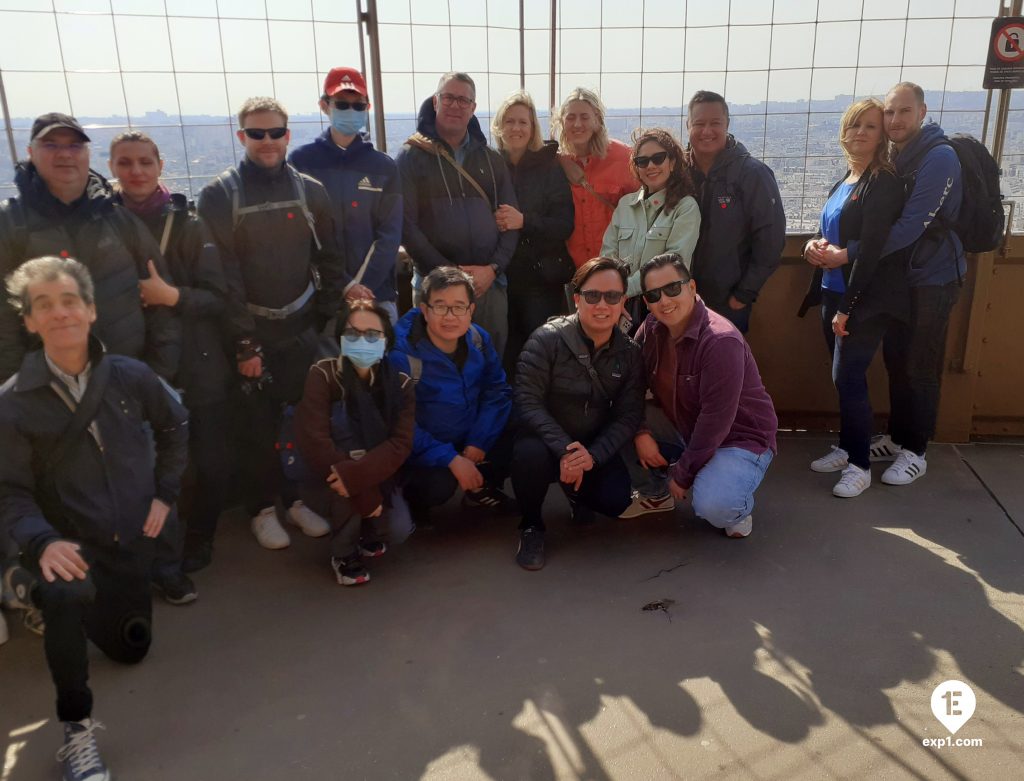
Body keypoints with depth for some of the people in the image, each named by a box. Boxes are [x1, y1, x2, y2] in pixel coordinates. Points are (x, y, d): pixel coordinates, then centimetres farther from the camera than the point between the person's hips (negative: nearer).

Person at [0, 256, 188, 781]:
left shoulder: (131, 377, -7)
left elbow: (175, 427, 11)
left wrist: (164, 493, 4)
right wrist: (42, 543, -32)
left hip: (134, 541, 4)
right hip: (71, 544, -4)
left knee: (131, 649, 20)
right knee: (66, 594, -39)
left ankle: (72, 603, 52)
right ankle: (77, 728, -18)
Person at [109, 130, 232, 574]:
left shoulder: (189, 225, 0)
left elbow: (218, 297, -4)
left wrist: (171, 296, -20)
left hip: (198, 368, 0)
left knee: (213, 466, 2)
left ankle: (197, 541, 29)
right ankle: (165, 559, 21)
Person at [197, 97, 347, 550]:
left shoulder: (310, 191, 4)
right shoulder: (219, 196, -6)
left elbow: (330, 262, 7)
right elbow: (222, 274, -10)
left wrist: (330, 323, 1)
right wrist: (244, 342, -13)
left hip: (302, 328, 3)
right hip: (250, 332, -2)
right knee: (257, 426, 4)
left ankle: (297, 498, 26)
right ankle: (262, 509, 21)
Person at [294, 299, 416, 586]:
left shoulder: (400, 384, -8)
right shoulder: (323, 375, -17)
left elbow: (400, 444, -19)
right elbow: (313, 442, -26)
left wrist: (355, 475, -38)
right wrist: (365, 493, -29)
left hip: (375, 477, 2)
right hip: (324, 480, -2)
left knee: (399, 529, -23)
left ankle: (365, 529, 16)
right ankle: (344, 554, -9)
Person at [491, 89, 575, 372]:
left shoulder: (550, 167, 4)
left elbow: (565, 224, -3)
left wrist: (524, 221, -16)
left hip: (542, 277, -1)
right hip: (500, 277, 1)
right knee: (505, 352, 1)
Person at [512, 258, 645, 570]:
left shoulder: (629, 352, -4)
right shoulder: (547, 339, -16)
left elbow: (628, 415, -7)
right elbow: (528, 401, -21)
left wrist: (592, 455, -24)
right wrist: (564, 449, -33)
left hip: (595, 447, 3)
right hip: (546, 439, -3)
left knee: (618, 500, -21)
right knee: (530, 453, -37)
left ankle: (577, 494, 19)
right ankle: (531, 526, -5)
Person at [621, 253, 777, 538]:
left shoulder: (721, 341, -28)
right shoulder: (651, 328, -6)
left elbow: (716, 420, -27)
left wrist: (682, 475, -19)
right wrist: (640, 432, -17)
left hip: (738, 437, -7)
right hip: (683, 426, 7)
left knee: (711, 505, -34)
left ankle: (738, 509, 6)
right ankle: (656, 494, 13)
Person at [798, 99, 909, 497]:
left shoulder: (884, 183, -12)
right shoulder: (842, 183, 14)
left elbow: (872, 249, -18)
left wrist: (847, 308, -20)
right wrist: (814, 244, -5)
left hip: (865, 299, -8)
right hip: (833, 292, 8)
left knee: (848, 378, -8)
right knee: (845, 377, 14)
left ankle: (860, 465, 5)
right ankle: (846, 448, 27)